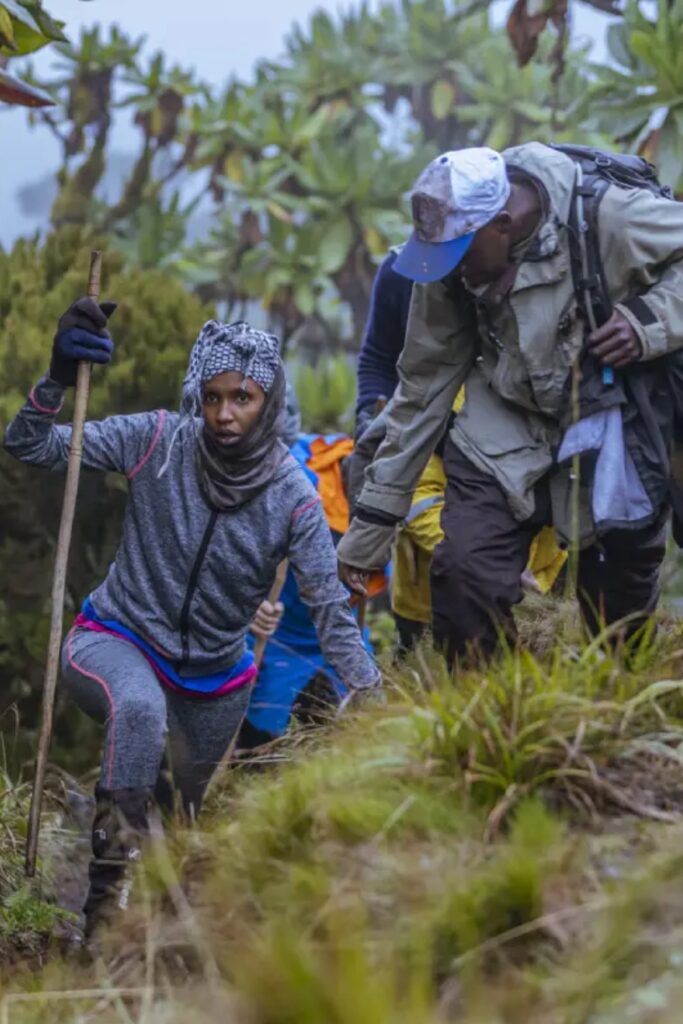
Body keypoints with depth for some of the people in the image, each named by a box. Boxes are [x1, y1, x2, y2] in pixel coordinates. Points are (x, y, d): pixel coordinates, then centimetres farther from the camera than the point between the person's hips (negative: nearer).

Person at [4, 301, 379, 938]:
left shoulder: (291, 498, -16)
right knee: (141, 709, -39)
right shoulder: (158, 442, -17)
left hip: (215, 675, 3)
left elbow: (331, 611, -16)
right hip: (117, 640, -3)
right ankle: (112, 888, -33)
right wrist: (59, 379, -33)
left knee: (202, 815, 20)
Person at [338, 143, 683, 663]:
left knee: (622, 600, 6)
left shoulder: (609, 217, -26)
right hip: (507, 428, 3)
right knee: (464, 576, -13)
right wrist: (372, 523, -2)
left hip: (611, 429, -2)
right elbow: (425, 384, -2)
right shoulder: (448, 268, -11)